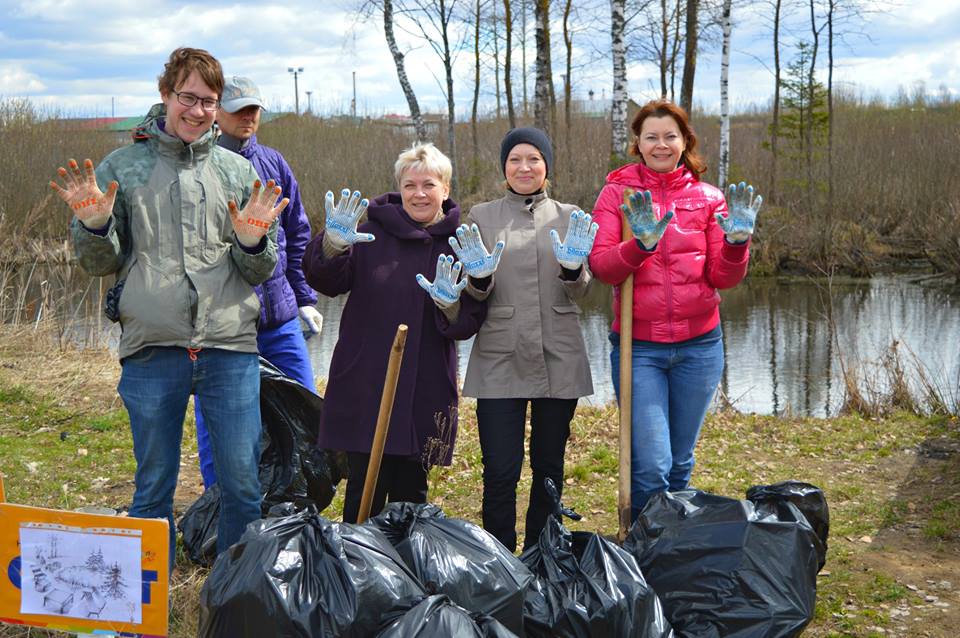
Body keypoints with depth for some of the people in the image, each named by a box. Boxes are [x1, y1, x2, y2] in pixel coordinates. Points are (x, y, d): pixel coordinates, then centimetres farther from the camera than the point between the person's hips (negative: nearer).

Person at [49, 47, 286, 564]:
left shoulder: (238, 172, 10)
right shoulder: (122, 167, 7)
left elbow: (259, 273, 10)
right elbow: (100, 264, 7)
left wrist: (253, 242, -11)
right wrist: (93, 225, -12)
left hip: (230, 346, 1)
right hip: (151, 349, -1)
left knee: (242, 483, 4)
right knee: (153, 488, 8)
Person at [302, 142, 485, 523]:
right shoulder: (373, 230, 3)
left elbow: (470, 323, 1)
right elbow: (327, 282, -7)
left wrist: (451, 304, -21)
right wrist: (334, 245, -27)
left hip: (425, 388, 1)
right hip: (366, 381, -1)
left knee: (410, 490, 8)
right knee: (366, 490, -4)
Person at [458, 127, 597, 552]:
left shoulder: (570, 218, 10)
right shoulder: (482, 217, 8)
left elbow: (579, 292, 3)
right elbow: (476, 294, 4)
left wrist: (573, 266, -18)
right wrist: (478, 277, -18)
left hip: (559, 358, 1)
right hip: (499, 360, -1)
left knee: (549, 466, 8)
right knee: (500, 471, -7)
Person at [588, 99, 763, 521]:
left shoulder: (708, 198, 6)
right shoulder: (618, 194, 2)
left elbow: (723, 277, 1)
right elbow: (601, 265, -11)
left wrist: (736, 241, -18)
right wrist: (640, 245, -28)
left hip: (698, 344, 3)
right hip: (639, 347, -2)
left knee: (680, 463, 13)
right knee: (651, 466, -9)